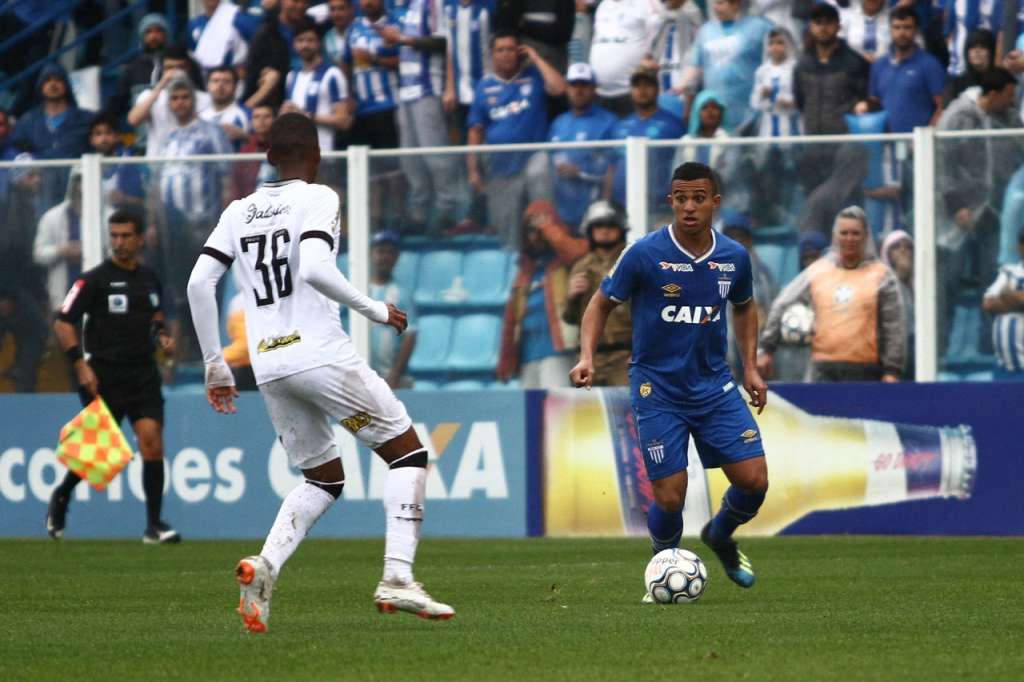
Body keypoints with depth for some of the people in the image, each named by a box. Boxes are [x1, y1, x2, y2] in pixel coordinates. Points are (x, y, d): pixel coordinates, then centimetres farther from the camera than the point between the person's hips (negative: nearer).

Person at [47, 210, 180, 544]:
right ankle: (62, 496, 34)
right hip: (104, 375, -4)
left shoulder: (149, 279, 9)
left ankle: (154, 525, -8)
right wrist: (81, 365, -16)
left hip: (143, 374, 4)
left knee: (152, 440, -11)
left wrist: (161, 336, 7)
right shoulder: (94, 279, -7)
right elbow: (63, 323, -8)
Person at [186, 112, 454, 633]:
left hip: (269, 368, 6)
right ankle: (397, 578, -8)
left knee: (323, 477, 20)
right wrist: (375, 310, -8)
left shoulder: (238, 212, 14)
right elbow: (314, 270, -19)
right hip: (322, 354, -6)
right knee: (407, 451, 6)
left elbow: (199, 283, 7)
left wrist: (216, 366, 14)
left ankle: (265, 565, -6)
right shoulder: (318, 199, -3)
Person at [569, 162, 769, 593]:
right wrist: (587, 357, -15)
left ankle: (720, 537, 28)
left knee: (754, 481, -5)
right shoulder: (644, 254, -13)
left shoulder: (734, 257, -1)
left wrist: (750, 367, 11)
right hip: (656, 390, -4)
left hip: (714, 386, 4)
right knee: (670, 498, -8)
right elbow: (602, 303, -1)